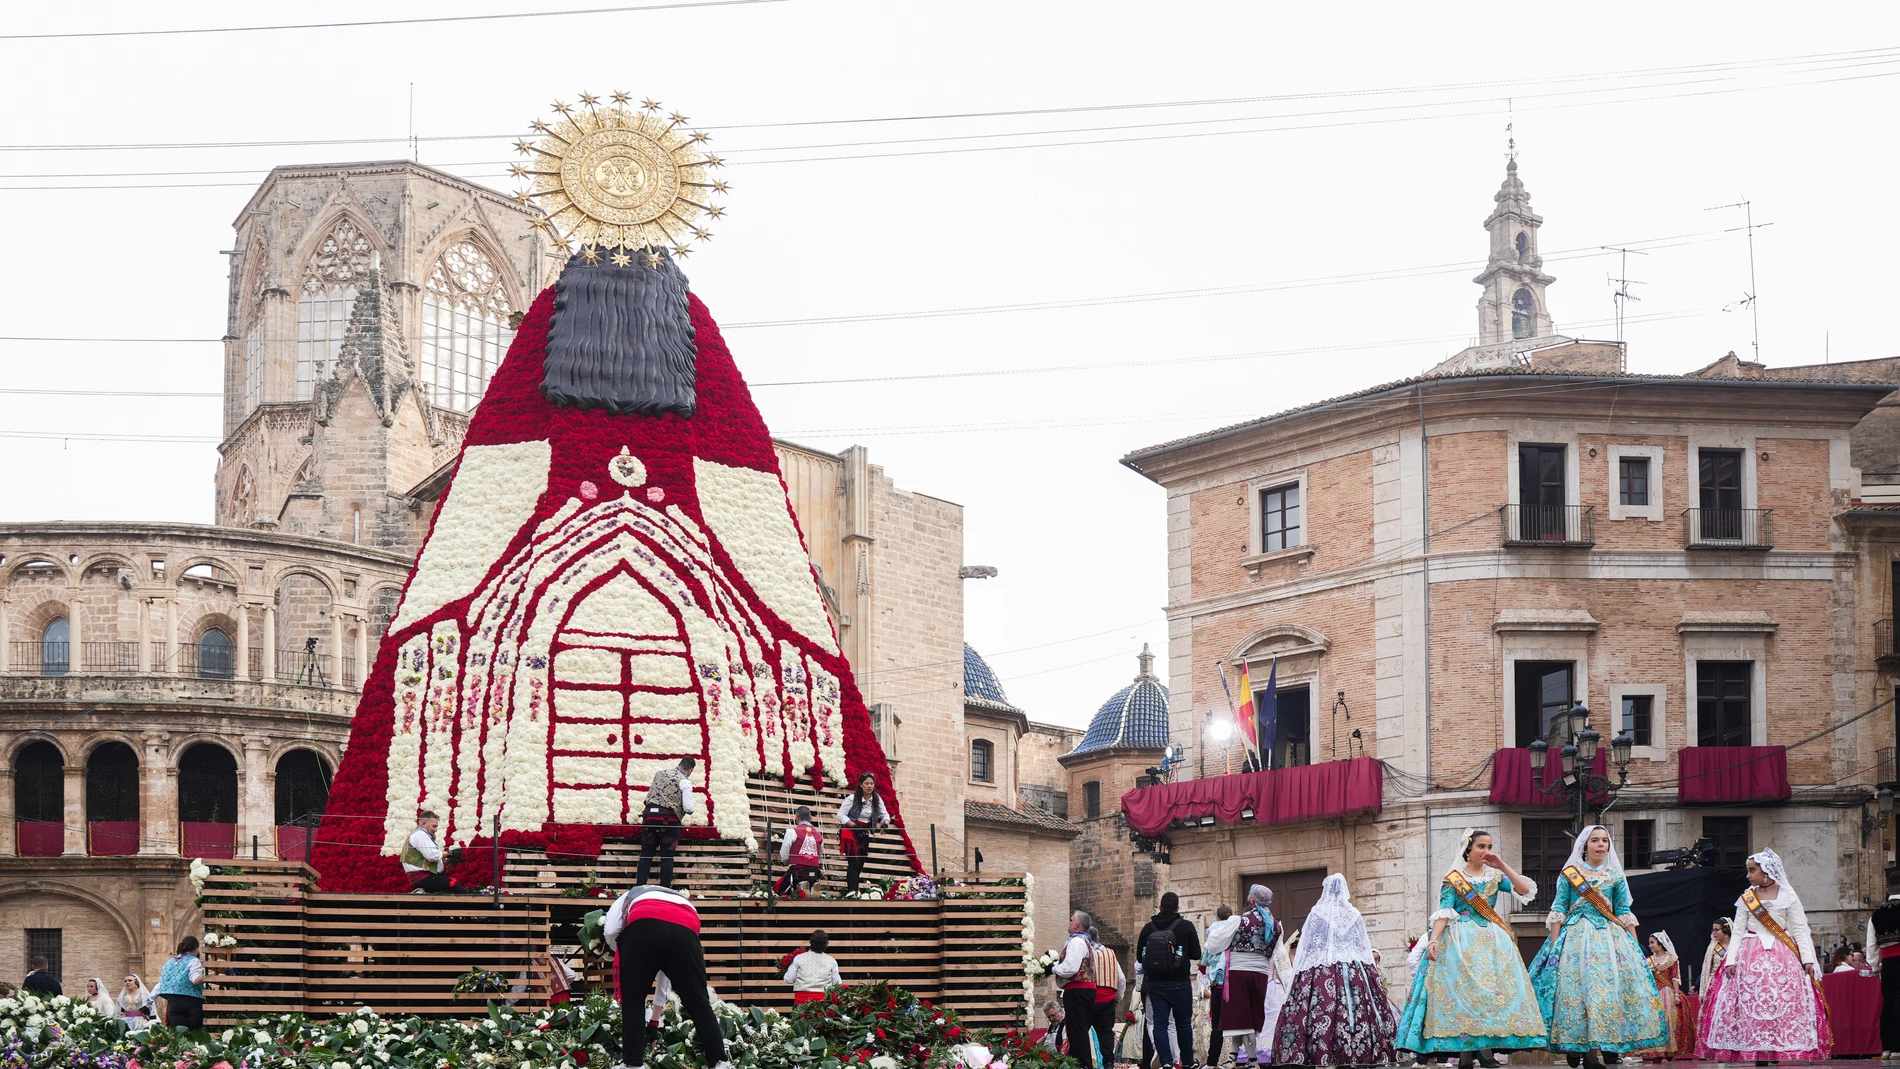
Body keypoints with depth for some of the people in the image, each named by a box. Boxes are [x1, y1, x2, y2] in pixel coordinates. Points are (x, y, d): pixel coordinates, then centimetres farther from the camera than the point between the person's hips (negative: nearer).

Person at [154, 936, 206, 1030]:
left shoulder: (170, 961, 16)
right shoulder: (193, 961, -3)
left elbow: (162, 981, 21)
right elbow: (196, 980, -19)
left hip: (173, 1001, 5)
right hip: (191, 1001, -5)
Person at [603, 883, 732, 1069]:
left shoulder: (631, 895, 40)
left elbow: (610, 931, 17)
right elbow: (669, 968, 47)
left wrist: (627, 956, 37)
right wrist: (657, 1007, 54)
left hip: (643, 926, -3)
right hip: (685, 930, 3)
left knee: (632, 1002, 11)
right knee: (698, 1002, 10)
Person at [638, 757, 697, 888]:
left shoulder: (660, 773, 11)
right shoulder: (684, 781, -6)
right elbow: (689, 808, -12)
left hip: (650, 814, 4)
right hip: (669, 819, -4)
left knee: (646, 854, 9)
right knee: (667, 857, 3)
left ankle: (640, 886, 3)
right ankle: (665, 888, 2)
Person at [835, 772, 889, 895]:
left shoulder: (877, 800, 5)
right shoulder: (852, 798, -11)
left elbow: (885, 815, 11)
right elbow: (841, 815, -12)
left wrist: (885, 823, -12)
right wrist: (854, 825, -22)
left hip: (864, 834, 6)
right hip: (850, 832, -6)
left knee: (861, 863, 4)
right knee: (854, 862, -16)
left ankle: (854, 890, 11)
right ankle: (851, 891, -19)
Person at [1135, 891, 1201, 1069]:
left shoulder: (1148, 928, 0)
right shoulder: (1186, 926, -6)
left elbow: (1140, 955, 6)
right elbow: (1196, 954, -1)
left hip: (1155, 983, 1)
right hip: (1180, 983, -1)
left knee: (1159, 1024, 1)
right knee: (1184, 1023, 10)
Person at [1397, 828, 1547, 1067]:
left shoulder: (1495, 876, 11)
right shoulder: (1452, 879, 3)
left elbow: (1526, 890, -1)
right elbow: (1443, 913, -4)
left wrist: (1503, 866, -7)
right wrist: (1433, 940, -18)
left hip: (1492, 940, 3)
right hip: (1461, 941, -3)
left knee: (1494, 989, -8)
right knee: (1463, 991, -10)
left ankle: (1486, 1048, -6)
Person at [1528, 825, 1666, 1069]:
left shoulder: (1616, 876, 11)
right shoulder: (1569, 875, 5)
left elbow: (1625, 914, 12)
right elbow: (1558, 912, 2)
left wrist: (1635, 948, 7)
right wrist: (1553, 946, -6)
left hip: (1609, 938, 2)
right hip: (1576, 938, -2)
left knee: (1609, 985, -10)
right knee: (1577, 985, -11)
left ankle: (1596, 1047, -9)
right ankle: (1575, 1045, -3)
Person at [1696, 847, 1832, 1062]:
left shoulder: (1787, 896, 4)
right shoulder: (1746, 898, 9)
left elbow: (1799, 930, 1)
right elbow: (1738, 932, 7)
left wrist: (1807, 959, -8)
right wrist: (1730, 960, -4)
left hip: (1782, 958, -2)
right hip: (1750, 957, 2)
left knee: (1785, 1007, -9)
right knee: (1747, 1006, -6)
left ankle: (1786, 1056, -8)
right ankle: (1748, 1056, -6)